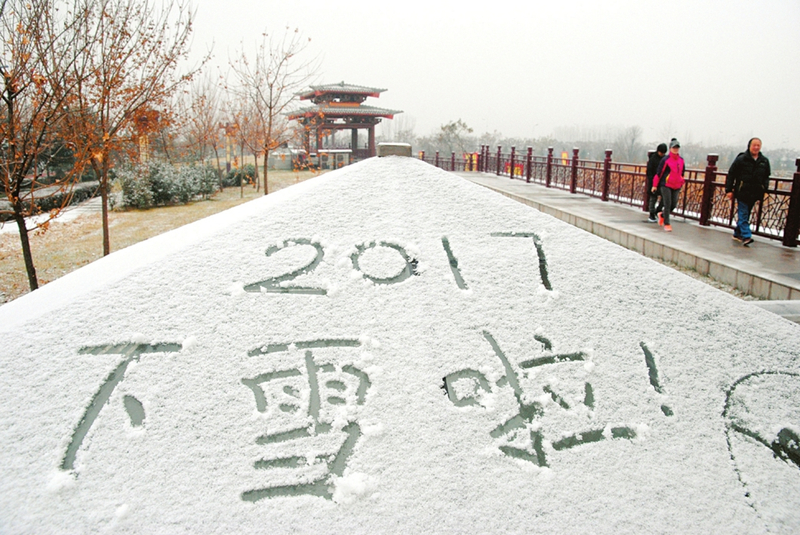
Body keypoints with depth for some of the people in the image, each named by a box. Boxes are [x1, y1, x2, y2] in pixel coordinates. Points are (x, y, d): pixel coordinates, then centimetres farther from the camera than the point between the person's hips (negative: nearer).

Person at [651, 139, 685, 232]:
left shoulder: (681, 160, 10)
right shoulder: (665, 160, -7)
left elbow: (682, 173, 22)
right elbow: (659, 172, -4)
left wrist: (681, 183, 23)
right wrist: (655, 185, -3)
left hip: (676, 186, 6)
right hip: (666, 185, -6)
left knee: (674, 204, 5)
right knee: (667, 204, -8)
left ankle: (662, 215, 32)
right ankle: (666, 224, 0)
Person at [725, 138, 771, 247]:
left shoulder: (764, 161, 8)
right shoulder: (741, 159, -4)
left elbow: (766, 177, 16)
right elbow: (731, 175, -2)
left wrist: (763, 190, 4)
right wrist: (729, 190, -5)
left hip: (754, 194, 5)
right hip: (742, 192, -4)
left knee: (745, 215, 12)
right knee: (743, 214, -7)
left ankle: (737, 234, 23)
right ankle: (746, 236, -12)